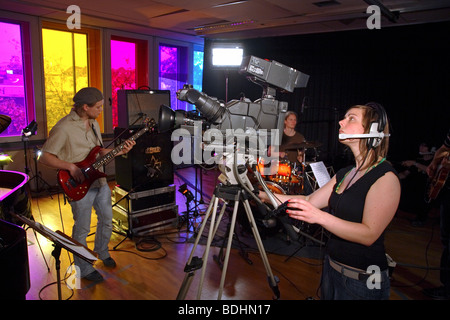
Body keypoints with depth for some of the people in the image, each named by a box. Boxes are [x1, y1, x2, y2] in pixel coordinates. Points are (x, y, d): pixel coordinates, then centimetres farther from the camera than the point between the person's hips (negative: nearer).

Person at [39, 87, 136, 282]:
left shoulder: (94, 123, 8)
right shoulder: (64, 128, -18)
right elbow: (44, 157, -16)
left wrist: (120, 151, 0)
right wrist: (71, 167, -24)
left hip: (99, 181, 8)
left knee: (107, 220, 19)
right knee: (82, 229, 7)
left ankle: (102, 252, 45)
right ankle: (84, 269, 26)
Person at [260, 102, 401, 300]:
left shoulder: (386, 177, -18)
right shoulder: (345, 174, 7)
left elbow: (369, 234, -26)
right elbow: (310, 200, 6)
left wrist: (320, 217, -37)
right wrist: (265, 195, 2)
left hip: (362, 281, -7)